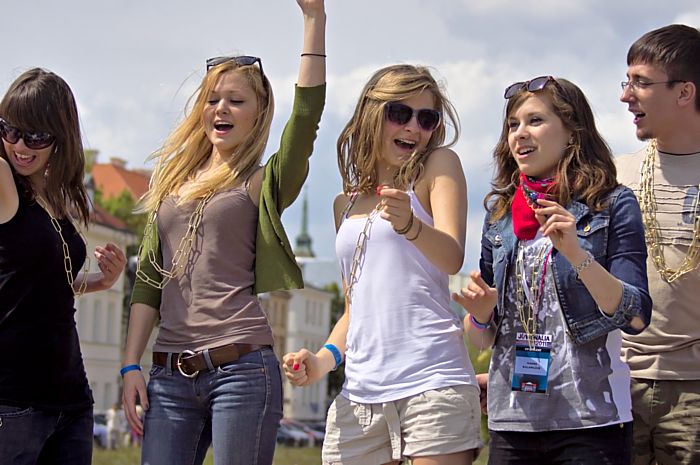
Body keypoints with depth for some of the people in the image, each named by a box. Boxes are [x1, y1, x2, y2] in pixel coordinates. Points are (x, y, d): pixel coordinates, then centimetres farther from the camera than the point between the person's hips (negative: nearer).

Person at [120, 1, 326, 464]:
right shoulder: (171, 184, 18)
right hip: (172, 374, 5)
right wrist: (131, 366, 9)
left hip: (241, 367, -4)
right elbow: (149, 280, 17)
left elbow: (307, 114, -13)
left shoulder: (262, 184, 4)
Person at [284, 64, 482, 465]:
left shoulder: (439, 165, 4)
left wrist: (409, 224, -31)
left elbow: (452, 258, -12)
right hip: (360, 392, 5)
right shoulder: (346, 204, 19)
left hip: (431, 382, -5)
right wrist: (324, 360, 8)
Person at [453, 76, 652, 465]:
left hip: (590, 419, -4)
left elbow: (636, 317, -12)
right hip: (511, 420, 4)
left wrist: (576, 253, -22)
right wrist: (480, 313, -7)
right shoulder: (499, 213, 10)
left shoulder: (612, 204, -3)